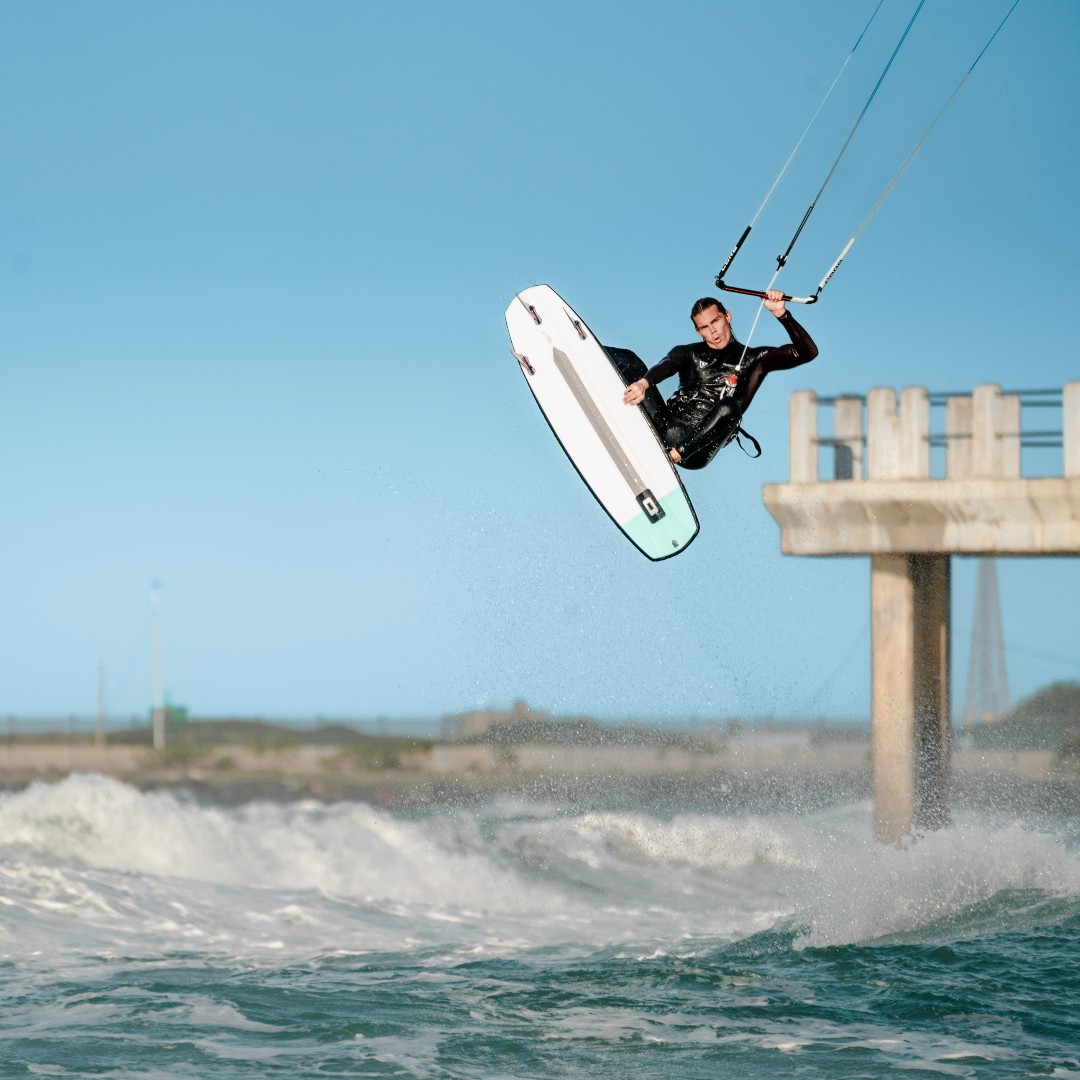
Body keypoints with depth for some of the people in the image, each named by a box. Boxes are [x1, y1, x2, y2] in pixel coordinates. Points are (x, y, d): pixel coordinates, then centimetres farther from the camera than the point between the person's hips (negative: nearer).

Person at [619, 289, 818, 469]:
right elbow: (665, 366, -4)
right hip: (666, 426, 3)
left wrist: (782, 314, -9)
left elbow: (807, 352, 4)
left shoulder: (752, 359, 15)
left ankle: (673, 455, -43)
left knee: (728, 408, -36)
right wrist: (643, 383, -29)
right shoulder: (688, 354, 20)